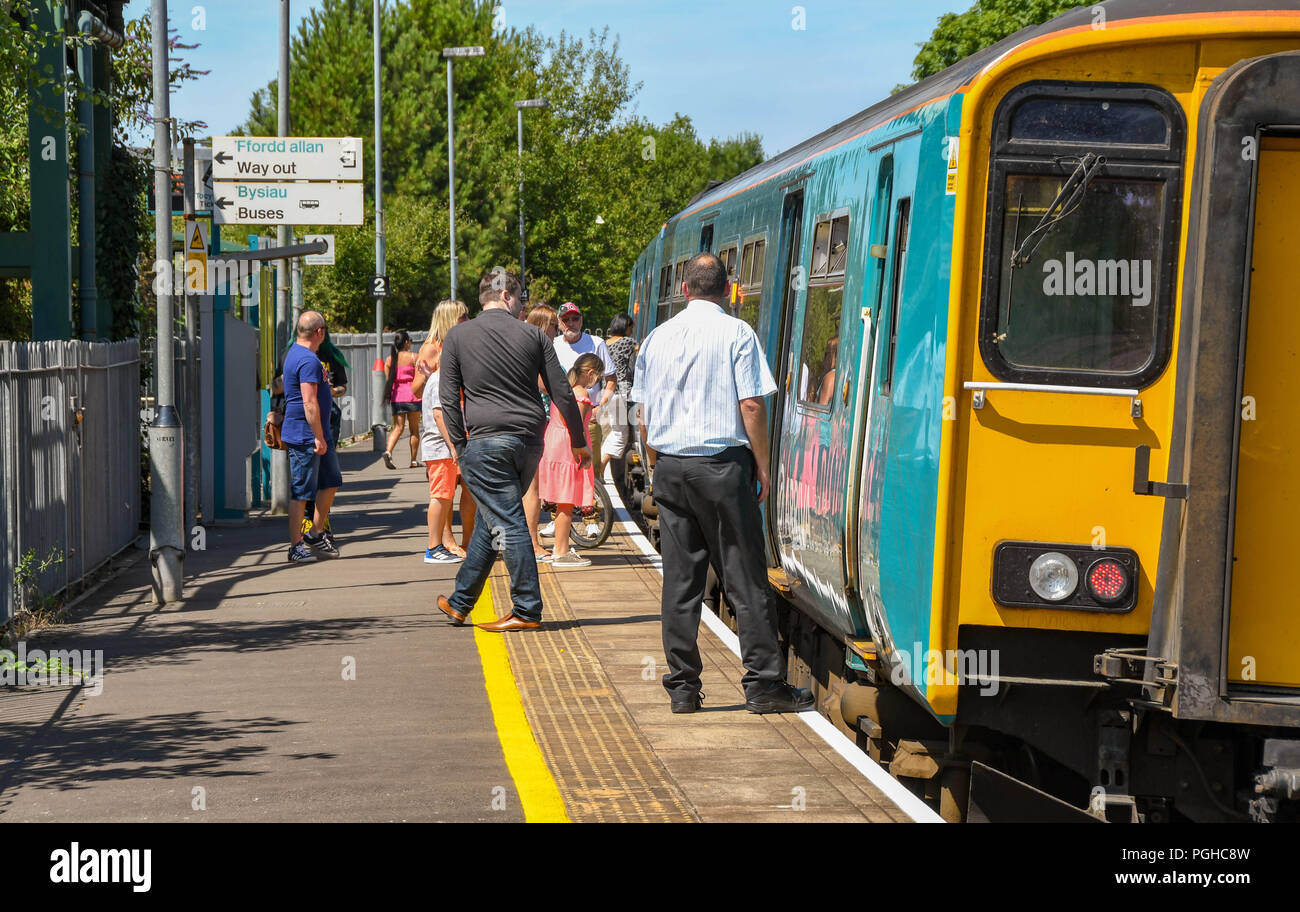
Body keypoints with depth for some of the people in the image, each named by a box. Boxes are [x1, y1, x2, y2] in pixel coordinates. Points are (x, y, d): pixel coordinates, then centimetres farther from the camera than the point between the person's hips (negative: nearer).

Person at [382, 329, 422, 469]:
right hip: (412, 395, -3)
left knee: (397, 428, 4)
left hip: (396, 396, 3)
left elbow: (388, 379, 9)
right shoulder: (413, 357, -5)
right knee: (414, 429, 8)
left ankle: (388, 451, -21)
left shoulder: (390, 358, 4)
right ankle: (413, 461, 11)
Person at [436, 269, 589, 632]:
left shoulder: (458, 337, 2)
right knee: (489, 520, 15)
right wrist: (579, 441, 13)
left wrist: (459, 446, 3)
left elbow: (449, 398, -1)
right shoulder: (534, 335, 6)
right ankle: (460, 602, 23)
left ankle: (527, 610, -5)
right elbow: (562, 393, 6)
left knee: (508, 524, -3)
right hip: (529, 441, 4)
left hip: (486, 441, -4)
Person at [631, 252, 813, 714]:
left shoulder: (657, 338, 10)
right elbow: (751, 406, -10)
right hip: (722, 464, -4)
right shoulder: (736, 334, -5)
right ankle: (763, 683, 1)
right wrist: (762, 468, -2)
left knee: (680, 578, 7)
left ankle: (683, 685, 8)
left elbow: (645, 416, 13)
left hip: (670, 467, 4)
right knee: (745, 578, 0)